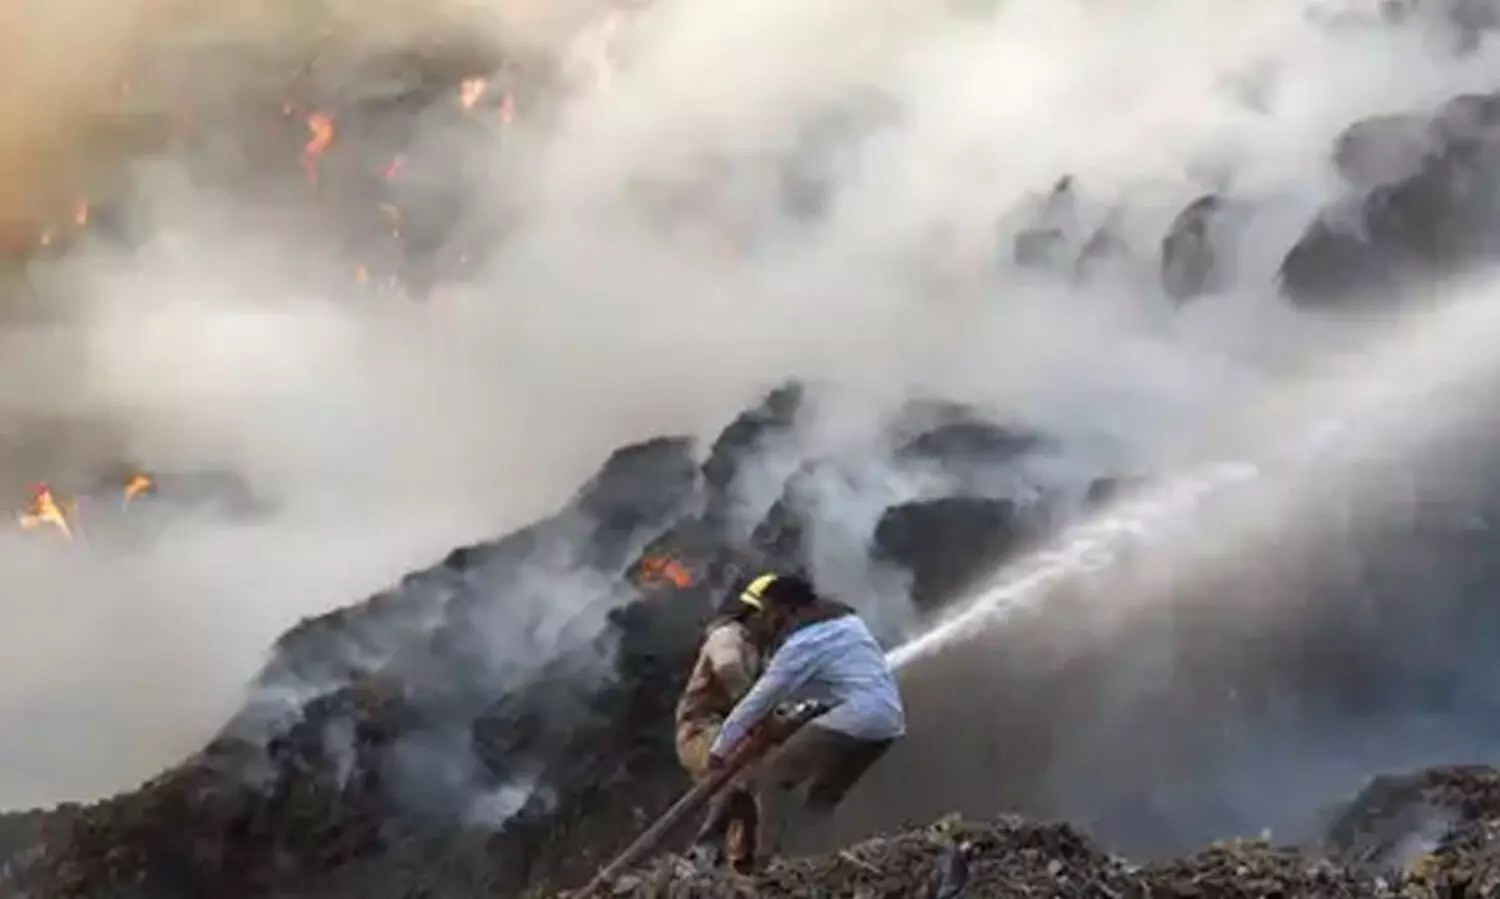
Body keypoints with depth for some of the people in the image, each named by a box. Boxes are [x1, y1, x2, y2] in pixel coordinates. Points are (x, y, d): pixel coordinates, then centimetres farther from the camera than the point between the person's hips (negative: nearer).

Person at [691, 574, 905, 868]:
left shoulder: (803, 643, -7)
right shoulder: (842, 618, 19)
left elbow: (760, 699, -5)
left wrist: (720, 748, 2)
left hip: (856, 717, -9)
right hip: (889, 718, 9)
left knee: (772, 776, -1)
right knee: (823, 794, 18)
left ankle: (768, 860, -10)